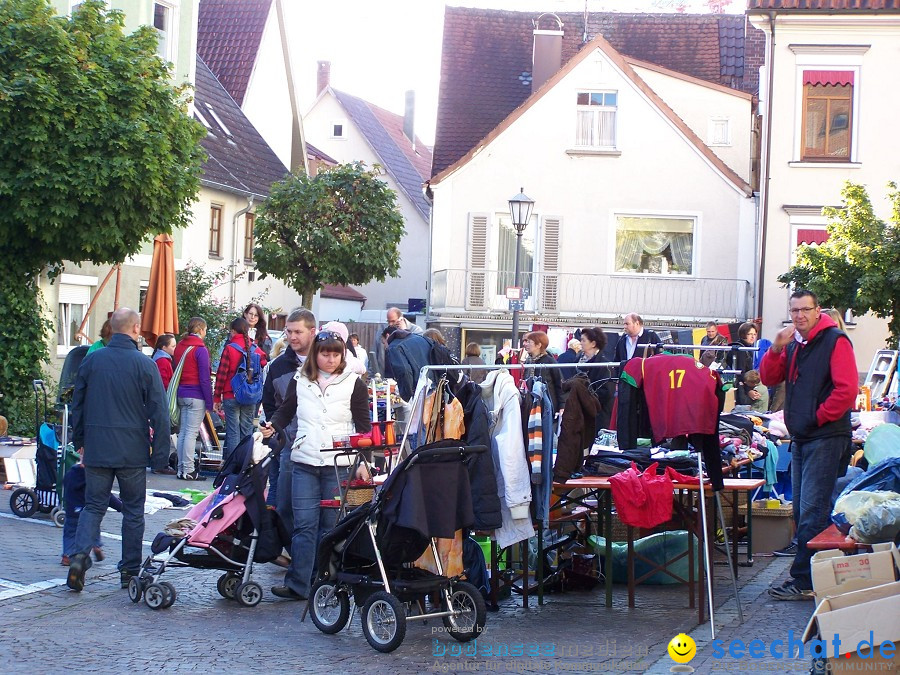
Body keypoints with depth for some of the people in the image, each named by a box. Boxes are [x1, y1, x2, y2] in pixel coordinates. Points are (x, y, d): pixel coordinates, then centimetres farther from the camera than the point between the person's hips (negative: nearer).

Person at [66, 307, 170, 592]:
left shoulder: (91, 361, 3)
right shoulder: (144, 364, -8)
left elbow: (77, 405, 11)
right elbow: (159, 412, -7)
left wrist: (79, 441, 23)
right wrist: (160, 452, 0)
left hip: (96, 449, 3)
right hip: (132, 451, -2)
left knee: (93, 506, 9)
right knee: (133, 510, 9)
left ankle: (80, 554, -14)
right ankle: (130, 570, 13)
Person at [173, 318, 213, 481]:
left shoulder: (179, 347, 10)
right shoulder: (200, 349, -12)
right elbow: (204, 378, -13)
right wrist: (209, 403, -9)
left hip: (180, 394, 7)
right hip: (196, 396, -7)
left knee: (182, 432, 10)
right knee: (191, 433, -6)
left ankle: (181, 469, 13)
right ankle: (188, 471, -5)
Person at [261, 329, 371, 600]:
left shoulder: (353, 384, 4)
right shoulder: (300, 383, 11)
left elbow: (363, 425, 4)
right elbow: (285, 412, 24)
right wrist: (272, 427, 3)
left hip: (338, 464, -2)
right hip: (304, 462, 2)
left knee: (331, 525, 2)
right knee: (304, 525, -3)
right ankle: (297, 585, -3)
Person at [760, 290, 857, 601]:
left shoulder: (835, 341, -9)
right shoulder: (793, 344, 16)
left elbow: (846, 389, -17)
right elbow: (769, 379, 12)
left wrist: (819, 418, -14)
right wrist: (776, 349, -4)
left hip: (825, 438, -9)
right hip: (800, 438, 9)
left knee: (812, 511, -10)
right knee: (801, 511, 12)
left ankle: (804, 581, -9)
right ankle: (811, 572, 20)